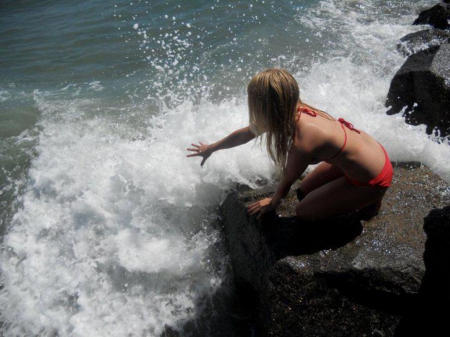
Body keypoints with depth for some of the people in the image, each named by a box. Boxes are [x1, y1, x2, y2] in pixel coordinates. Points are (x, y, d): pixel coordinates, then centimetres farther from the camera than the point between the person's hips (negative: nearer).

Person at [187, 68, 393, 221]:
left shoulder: (302, 141, -34)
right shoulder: (292, 111, -10)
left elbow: (287, 181, -14)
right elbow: (246, 133, 4)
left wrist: (273, 202, 8)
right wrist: (211, 148, 17)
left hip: (372, 179, -7)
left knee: (304, 212, 2)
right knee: (305, 191, 19)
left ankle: (368, 201, 10)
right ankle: (364, 196, 21)